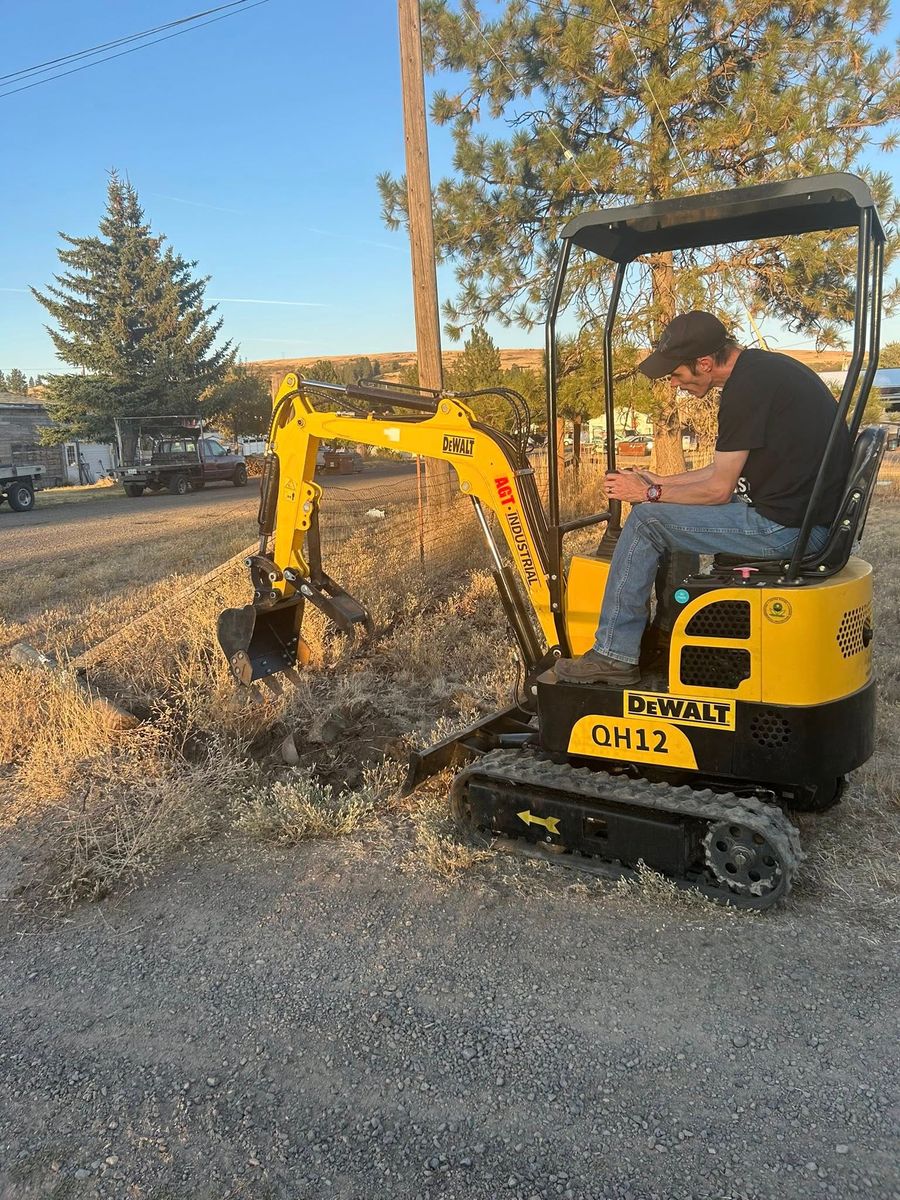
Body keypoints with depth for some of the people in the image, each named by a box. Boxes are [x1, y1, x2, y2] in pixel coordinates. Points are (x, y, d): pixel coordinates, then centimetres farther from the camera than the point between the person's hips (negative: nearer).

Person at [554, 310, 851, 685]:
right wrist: (657, 482, 18)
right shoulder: (763, 366, 14)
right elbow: (726, 470, 19)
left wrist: (650, 494, 0)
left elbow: (718, 489, -13)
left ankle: (613, 655, 0)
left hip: (787, 528, -10)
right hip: (810, 512, 10)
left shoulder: (746, 388, -17)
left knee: (647, 520, -6)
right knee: (676, 511, 23)